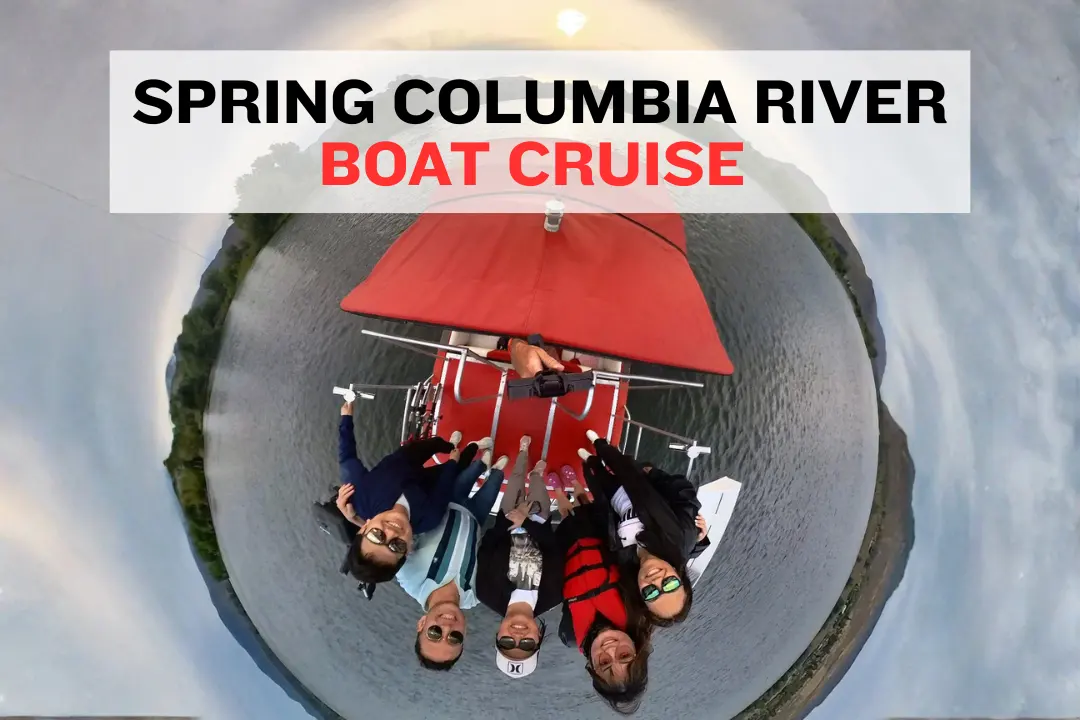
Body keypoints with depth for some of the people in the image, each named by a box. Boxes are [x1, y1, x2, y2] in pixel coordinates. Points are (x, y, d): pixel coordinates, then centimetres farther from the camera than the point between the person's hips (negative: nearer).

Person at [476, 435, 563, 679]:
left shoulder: (489, 594, -43)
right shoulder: (551, 596, -43)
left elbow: (487, 546, -30)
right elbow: (555, 547, -32)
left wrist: (509, 521, -29)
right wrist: (527, 522, -30)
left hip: (508, 528, 1)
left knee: (517, 479, 16)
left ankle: (524, 452, 57)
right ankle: (536, 473, 63)